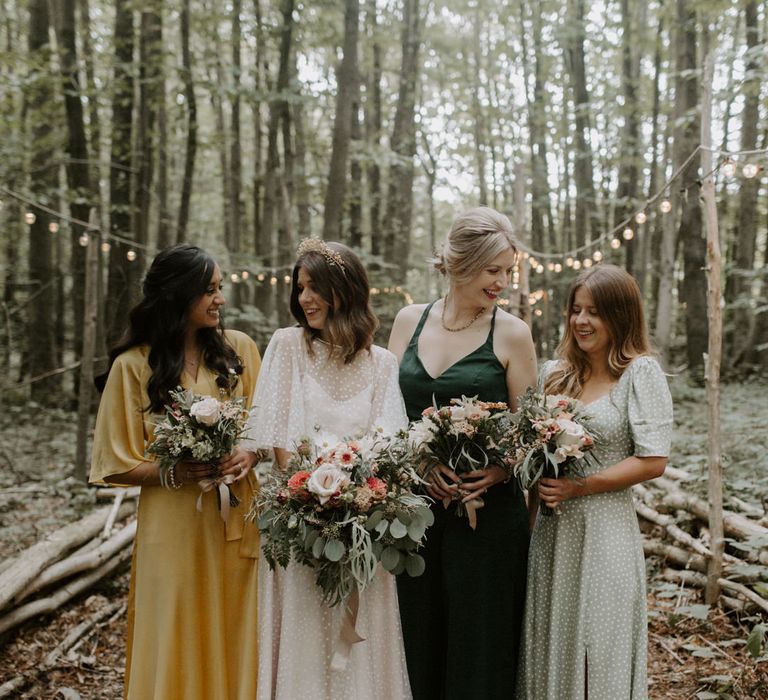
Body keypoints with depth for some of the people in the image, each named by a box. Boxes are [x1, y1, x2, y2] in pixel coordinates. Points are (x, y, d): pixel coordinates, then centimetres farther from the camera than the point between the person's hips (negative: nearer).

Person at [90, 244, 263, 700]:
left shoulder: (240, 348, 5)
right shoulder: (134, 365, -2)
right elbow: (119, 465, 1)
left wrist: (250, 452, -10)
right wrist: (173, 473, -15)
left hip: (238, 523, 2)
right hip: (175, 529, -2)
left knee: (236, 642, 8)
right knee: (179, 649, 5)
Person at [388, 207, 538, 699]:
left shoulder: (511, 333, -4)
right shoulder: (410, 321, 4)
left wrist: (499, 470, -20)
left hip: (488, 509, -3)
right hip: (416, 504, 3)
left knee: (479, 645, 6)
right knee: (419, 638, 13)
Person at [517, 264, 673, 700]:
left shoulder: (641, 372, -6)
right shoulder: (556, 373, 10)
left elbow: (653, 461, -12)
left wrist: (579, 486, -15)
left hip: (605, 528, -5)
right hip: (551, 528, 5)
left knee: (598, 653, 6)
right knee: (549, 644, 13)